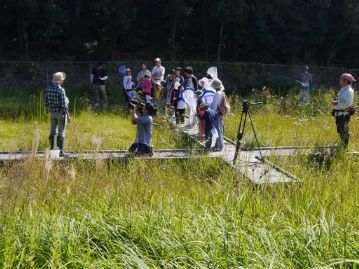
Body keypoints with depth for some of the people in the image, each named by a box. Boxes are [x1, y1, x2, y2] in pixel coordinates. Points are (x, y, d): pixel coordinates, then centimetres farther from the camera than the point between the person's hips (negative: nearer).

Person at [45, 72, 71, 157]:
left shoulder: (48, 89, 0)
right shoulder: (61, 90, -19)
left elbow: (46, 103, 6)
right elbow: (64, 105, -19)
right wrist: (68, 115, -12)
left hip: (52, 113, 6)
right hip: (61, 113, -6)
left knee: (53, 132, 16)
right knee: (61, 133, 0)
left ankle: (52, 150, 22)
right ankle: (60, 151, 1)